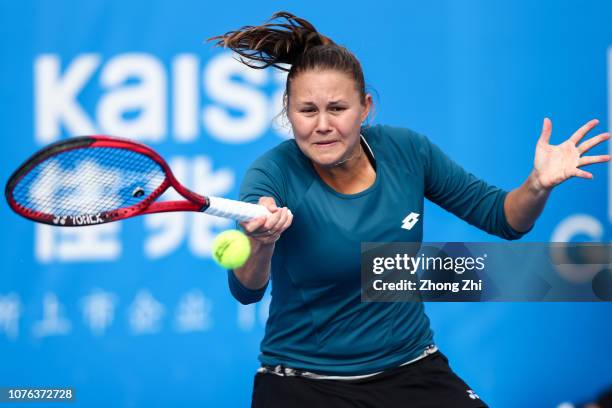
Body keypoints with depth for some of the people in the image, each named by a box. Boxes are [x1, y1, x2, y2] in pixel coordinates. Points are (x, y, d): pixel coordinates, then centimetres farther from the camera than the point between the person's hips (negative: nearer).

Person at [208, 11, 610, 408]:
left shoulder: (406, 151, -5)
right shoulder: (273, 173, -15)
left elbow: (502, 218, 4)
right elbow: (246, 290, -29)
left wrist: (538, 185, -18)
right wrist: (262, 244, -51)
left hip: (411, 371, 3)